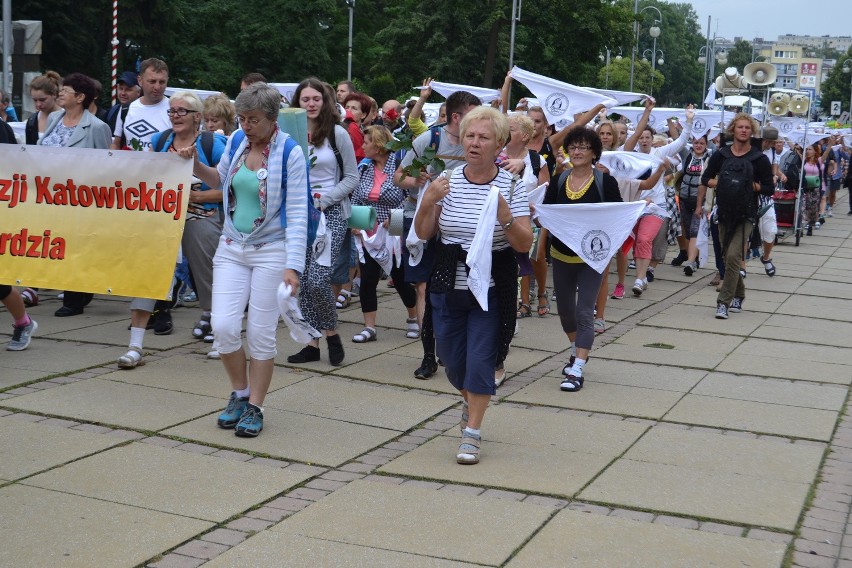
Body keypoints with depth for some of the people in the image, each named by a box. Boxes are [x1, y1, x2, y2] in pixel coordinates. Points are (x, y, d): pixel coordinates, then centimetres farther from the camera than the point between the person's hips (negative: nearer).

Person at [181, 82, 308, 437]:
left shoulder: (290, 154, -12)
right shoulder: (236, 141, 2)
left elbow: (297, 214, -14)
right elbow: (220, 180, 22)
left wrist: (293, 266, -21)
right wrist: (195, 164, 2)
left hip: (271, 251, -4)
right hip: (232, 248, 4)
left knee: (261, 334, 0)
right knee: (223, 325, -5)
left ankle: (254, 408, 16)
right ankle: (239, 394, 19)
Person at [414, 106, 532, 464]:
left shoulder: (511, 186, -7)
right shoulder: (447, 182, -1)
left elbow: (525, 244, -10)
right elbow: (423, 234, 1)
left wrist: (505, 216, -27)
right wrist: (428, 201, -15)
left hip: (491, 290, -3)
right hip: (448, 287, 3)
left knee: (480, 360, -4)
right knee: (452, 361, 12)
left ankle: (472, 434, 10)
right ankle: (472, 399, 45)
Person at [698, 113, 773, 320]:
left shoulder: (759, 159, -1)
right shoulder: (721, 155, 6)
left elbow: (769, 188, 1)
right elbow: (705, 180, 14)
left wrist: (750, 185, -11)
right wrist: (719, 183, -2)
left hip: (745, 215, -4)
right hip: (724, 213, 4)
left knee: (733, 256, -17)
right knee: (728, 257, 11)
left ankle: (724, 302, -14)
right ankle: (738, 296, 32)